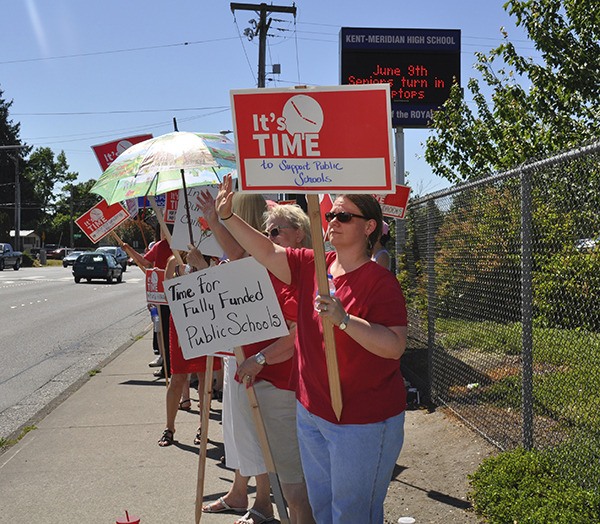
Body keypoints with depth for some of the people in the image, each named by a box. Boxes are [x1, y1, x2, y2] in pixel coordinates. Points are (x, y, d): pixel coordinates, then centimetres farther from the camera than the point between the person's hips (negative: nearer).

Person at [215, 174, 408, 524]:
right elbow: (267, 252, -2)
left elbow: (396, 346, -26)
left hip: (363, 420, -7)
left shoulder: (380, 282, -18)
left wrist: (344, 320, -35)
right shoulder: (312, 265, 2)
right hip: (313, 410, 7)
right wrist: (227, 216, -10)